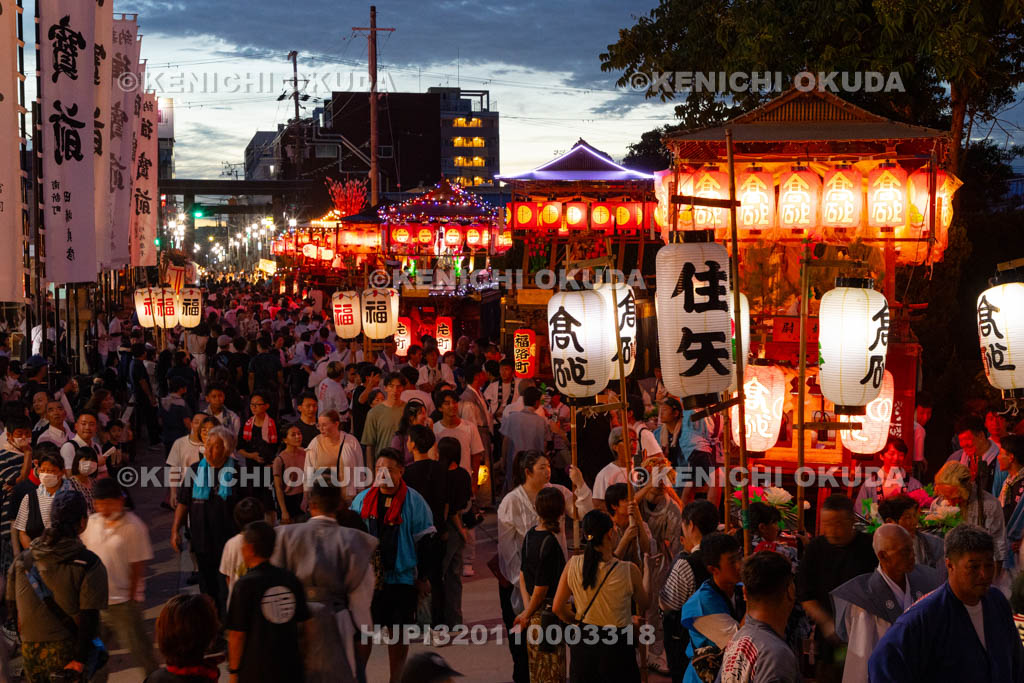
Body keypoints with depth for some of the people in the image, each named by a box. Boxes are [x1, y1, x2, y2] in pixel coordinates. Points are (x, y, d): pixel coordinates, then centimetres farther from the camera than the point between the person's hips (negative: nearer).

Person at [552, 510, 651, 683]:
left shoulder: (572, 565, -9)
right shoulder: (629, 571, -16)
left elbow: (557, 607, -1)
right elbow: (643, 604, 3)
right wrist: (647, 569, 16)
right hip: (617, 646, -3)